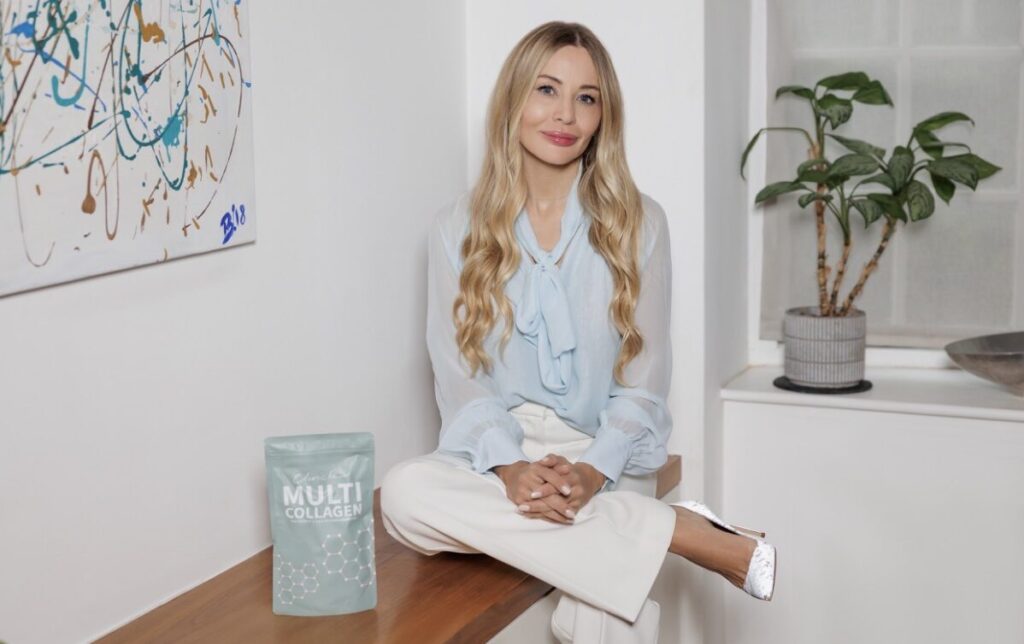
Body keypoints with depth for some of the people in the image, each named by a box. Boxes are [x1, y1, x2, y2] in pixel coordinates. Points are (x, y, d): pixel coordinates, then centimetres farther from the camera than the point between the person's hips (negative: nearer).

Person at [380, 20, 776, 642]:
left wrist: (592, 469, -18)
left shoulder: (639, 223, 4)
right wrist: (509, 466, -20)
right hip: (493, 452, 4)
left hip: (601, 457, -3)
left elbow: (644, 378, 1)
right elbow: (458, 373, 0)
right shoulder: (459, 228, 7)